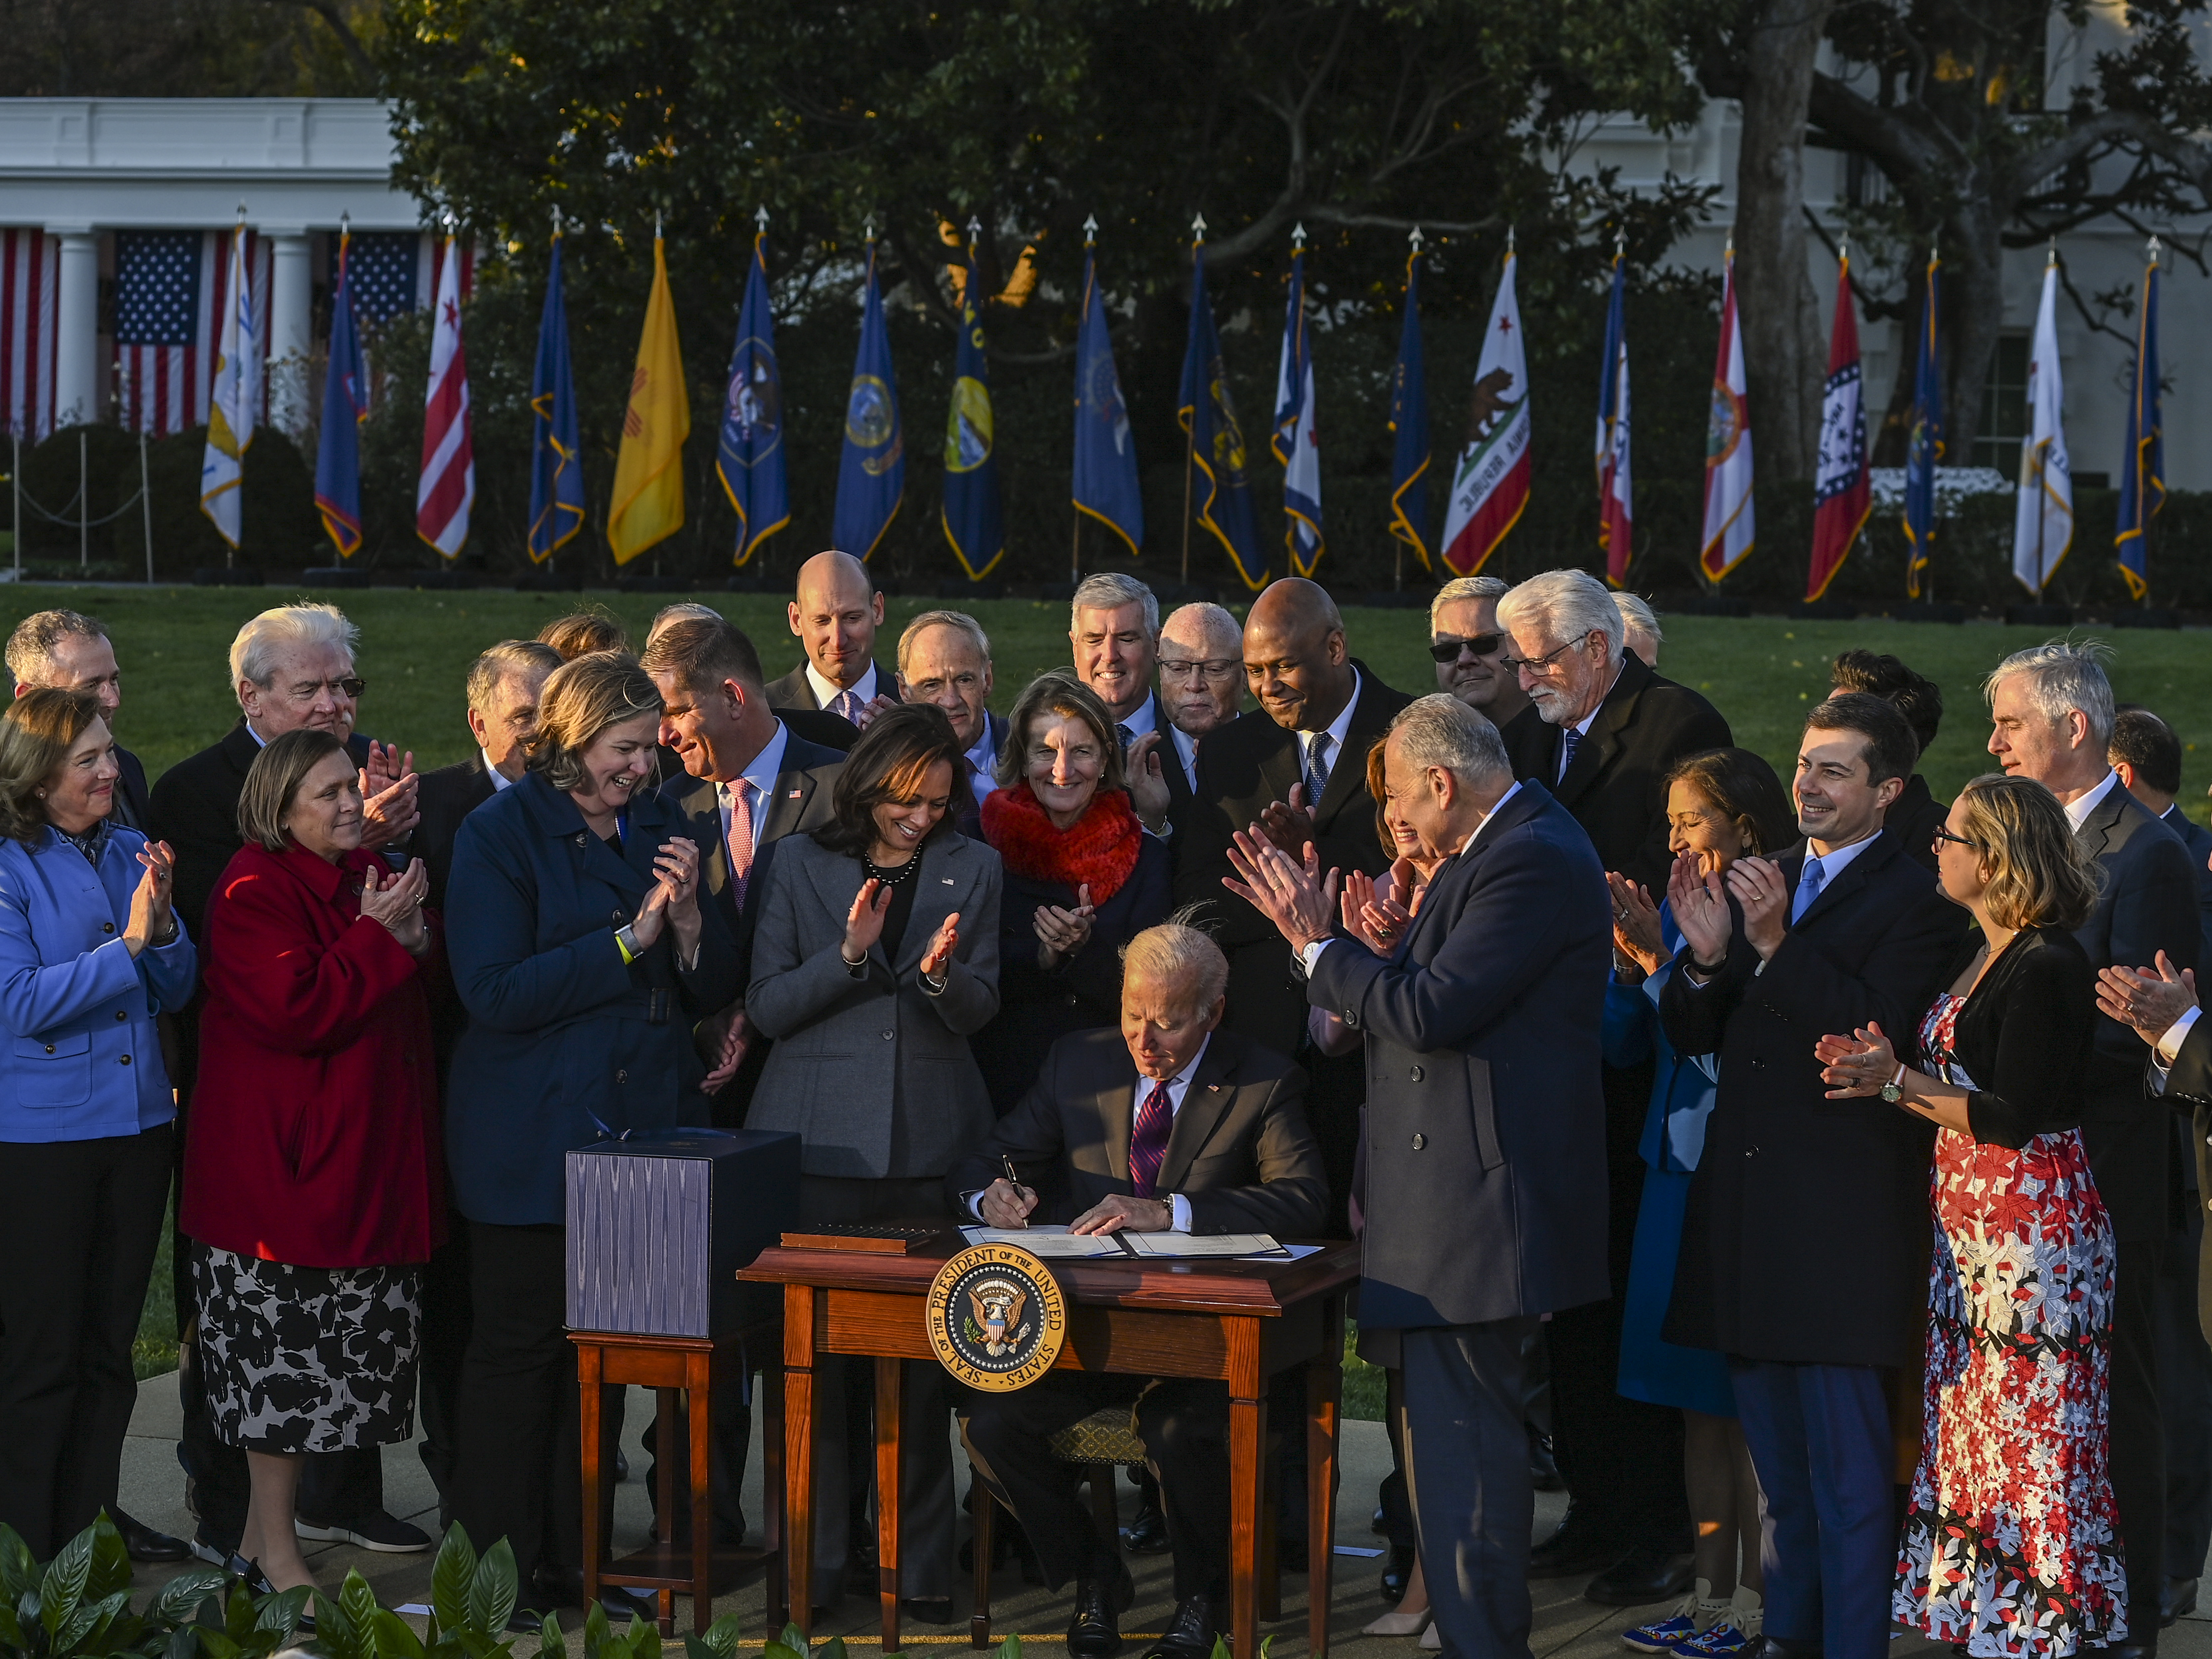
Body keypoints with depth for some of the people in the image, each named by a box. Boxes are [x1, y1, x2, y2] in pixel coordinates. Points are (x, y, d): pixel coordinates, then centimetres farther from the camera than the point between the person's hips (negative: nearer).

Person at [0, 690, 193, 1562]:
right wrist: (127, 943, -22)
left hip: (138, 1122, 6)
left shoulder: (130, 852, 6)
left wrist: (163, 926, -11)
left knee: (110, 1343, 15)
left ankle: (92, 1518, 27)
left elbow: (176, 991, 9)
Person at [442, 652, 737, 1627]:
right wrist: (628, 940, -17)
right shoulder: (501, 834, -6)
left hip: (644, 1133, 5)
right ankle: (499, 1571, 8)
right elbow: (494, 992, -16)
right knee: (519, 1350, 0)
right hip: (531, 1140, -5)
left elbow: (712, 991, 12)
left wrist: (687, 918, -9)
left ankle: (576, 1556, 17)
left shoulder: (659, 831, 11)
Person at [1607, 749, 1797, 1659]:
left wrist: (1667, 963, -21)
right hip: (1679, 1172, 8)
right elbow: (1623, 1044, 11)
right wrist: (1632, 964, -6)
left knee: (1750, 1402, -2)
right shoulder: (1678, 912, 9)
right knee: (1697, 1401, 12)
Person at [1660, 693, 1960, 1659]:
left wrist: (1777, 945, -24)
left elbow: (1878, 1036, -20)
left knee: (1848, 1465, -4)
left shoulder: (1913, 900, -8)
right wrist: (1705, 959, -9)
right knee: (1777, 1460, 17)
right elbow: (1692, 1035, 10)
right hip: (1746, 1209, 7)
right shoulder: (1761, 881, 13)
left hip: (1842, 1213, -7)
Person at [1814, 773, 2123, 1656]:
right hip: (1969, 1225, 9)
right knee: (1964, 1429, 12)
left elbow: (2013, 1117, -19)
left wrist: (1898, 1082, -12)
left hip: (2034, 1223, -9)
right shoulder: (1973, 953, 12)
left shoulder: (2048, 967, -17)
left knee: (2034, 1436, -3)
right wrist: (1883, 1062, -4)